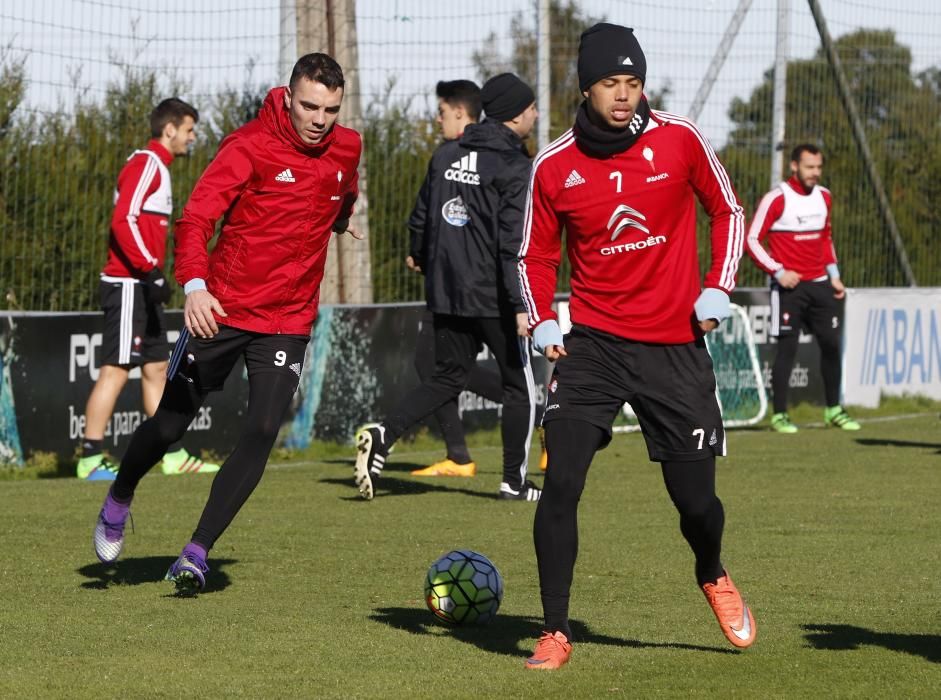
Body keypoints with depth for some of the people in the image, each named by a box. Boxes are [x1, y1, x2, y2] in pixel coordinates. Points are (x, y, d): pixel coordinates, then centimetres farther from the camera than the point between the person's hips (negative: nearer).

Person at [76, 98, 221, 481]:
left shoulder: (157, 167, 19)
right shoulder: (146, 164, -11)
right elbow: (123, 221, -21)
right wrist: (150, 270, -24)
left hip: (142, 285, 10)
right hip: (128, 285, -10)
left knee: (156, 368, 11)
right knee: (116, 369, -10)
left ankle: (174, 455, 14)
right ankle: (90, 458, -10)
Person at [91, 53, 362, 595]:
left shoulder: (347, 148, 1)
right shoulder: (251, 146, -15)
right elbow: (197, 217, -25)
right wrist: (195, 285, -39)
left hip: (288, 321, 3)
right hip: (221, 309, -3)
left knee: (263, 430, -15)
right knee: (172, 422, 7)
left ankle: (198, 553, -8)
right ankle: (119, 501, 38)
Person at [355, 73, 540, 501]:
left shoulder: (446, 155, 8)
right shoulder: (514, 167, -12)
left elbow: (424, 218, 14)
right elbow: (513, 242, -19)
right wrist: (520, 305, -20)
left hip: (445, 292, 6)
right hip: (492, 296, -6)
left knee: (447, 377, 15)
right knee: (520, 384, 9)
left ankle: (383, 435, -7)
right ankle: (514, 482, 12)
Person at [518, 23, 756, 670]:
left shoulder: (680, 141, -5)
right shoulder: (554, 167, -3)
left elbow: (728, 211, 9)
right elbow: (537, 255, 10)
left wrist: (719, 287, -4)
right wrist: (542, 322, -6)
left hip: (676, 345, 0)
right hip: (592, 343, 0)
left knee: (695, 499, 2)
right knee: (561, 484, -14)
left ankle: (714, 577, 37)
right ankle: (556, 632, -2)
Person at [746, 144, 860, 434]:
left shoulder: (824, 197, 10)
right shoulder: (776, 199, -10)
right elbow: (752, 240, -9)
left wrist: (834, 275, 15)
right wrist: (778, 272, -16)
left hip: (820, 285, 6)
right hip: (789, 286, -6)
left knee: (831, 345, 5)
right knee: (787, 349, -7)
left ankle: (834, 410, 16)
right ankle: (779, 415, -1)